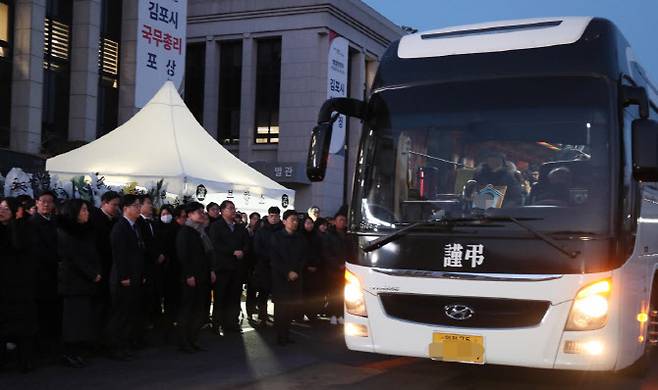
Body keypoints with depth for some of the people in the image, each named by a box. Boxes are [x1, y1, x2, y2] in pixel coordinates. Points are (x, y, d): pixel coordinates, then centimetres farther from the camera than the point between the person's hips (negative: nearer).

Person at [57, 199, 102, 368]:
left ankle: (77, 351, 6)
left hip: (88, 281, 6)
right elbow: (74, 258, -11)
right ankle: (70, 352, -1)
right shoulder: (64, 233, -6)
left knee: (87, 317, 1)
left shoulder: (86, 231, 15)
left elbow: (94, 254, 13)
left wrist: (97, 273, -2)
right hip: (74, 282, -6)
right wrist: (93, 275, -11)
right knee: (75, 316, -7)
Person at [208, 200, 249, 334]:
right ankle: (217, 325, 3)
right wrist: (233, 252, -15)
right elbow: (216, 244, -10)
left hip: (238, 266, 5)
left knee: (235, 297, 2)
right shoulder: (216, 226, 3)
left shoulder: (240, 228, 20)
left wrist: (242, 252, -9)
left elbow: (247, 243, 13)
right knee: (220, 297, -3)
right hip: (222, 266, -4)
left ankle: (232, 323, 7)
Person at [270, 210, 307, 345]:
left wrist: (296, 272, -5)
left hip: (296, 278, 3)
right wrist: (287, 272, -12)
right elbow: (275, 259, -5)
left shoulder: (300, 238, 12)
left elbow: (304, 257, 9)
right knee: (281, 307, -4)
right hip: (280, 278, -3)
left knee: (293, 307, -2)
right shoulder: (276, 237, 2)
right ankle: (280, 337, 4)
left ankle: (286, 334, 11)